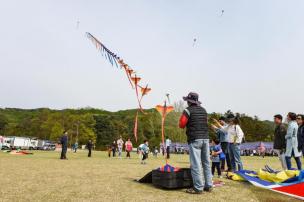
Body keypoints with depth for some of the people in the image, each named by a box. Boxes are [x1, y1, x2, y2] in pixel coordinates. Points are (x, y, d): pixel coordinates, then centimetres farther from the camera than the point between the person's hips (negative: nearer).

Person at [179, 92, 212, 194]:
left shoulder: (188, 110, -5)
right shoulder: (203, 110, 14)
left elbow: (181, 125, -6)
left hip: (194, 139, -6)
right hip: (205, 138, 7)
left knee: (196, 164, -3)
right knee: (206, 162, 12)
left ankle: (198, 188, 0)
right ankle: (208, 185, 20)